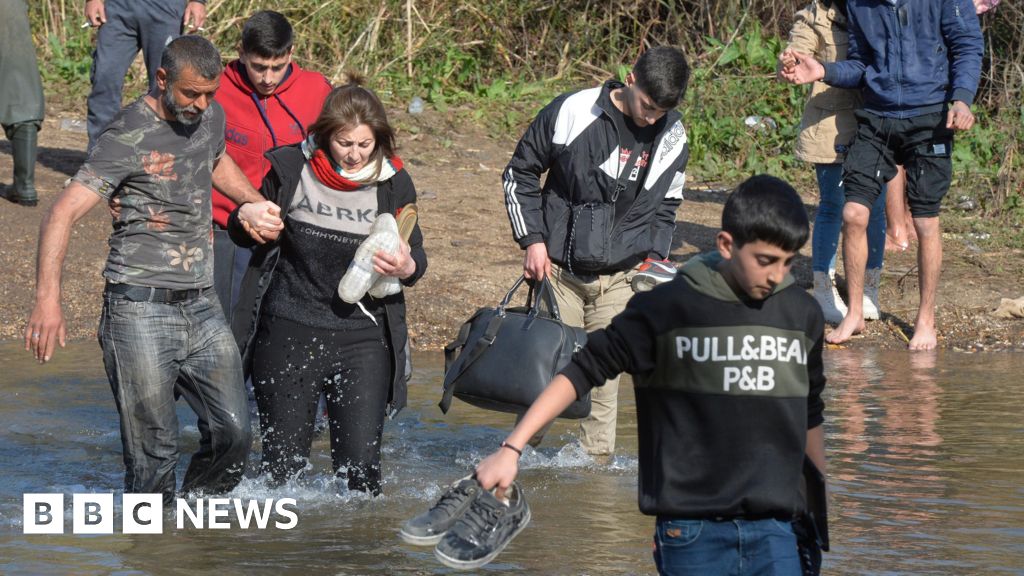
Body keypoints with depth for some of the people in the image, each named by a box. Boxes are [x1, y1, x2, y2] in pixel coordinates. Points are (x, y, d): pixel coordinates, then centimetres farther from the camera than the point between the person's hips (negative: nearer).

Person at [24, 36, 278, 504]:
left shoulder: (211, 117, 10)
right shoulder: (128, 137, -13)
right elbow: (62, 214, -22)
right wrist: (48, 299, -34)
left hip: (201, 307, 6)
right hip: (140, 310, -6)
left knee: (232, 433, -1)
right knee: (153, 452, -6)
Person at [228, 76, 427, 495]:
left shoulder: (393, 183, -2)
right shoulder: (289, 169, -3)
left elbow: (415, 256, 5)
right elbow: (242, 236, 11)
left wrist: (406, 268, -20)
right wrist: (245, 218, -13)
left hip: (363, 338, 0)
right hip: (289, 333, 0)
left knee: (361, 467, -5)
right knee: (282, 463, 6)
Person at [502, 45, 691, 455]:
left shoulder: (672, 139, 0)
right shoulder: (571, 113, -11)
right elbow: (520, 174, 1)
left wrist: (656, 256, 4)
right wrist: (532, 239, -4)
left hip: (619, 279, 2)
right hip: (559, 271, -2)